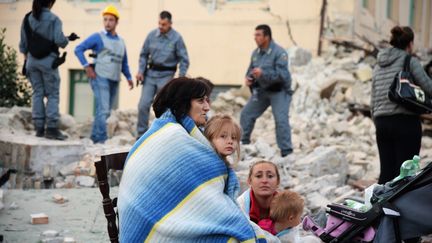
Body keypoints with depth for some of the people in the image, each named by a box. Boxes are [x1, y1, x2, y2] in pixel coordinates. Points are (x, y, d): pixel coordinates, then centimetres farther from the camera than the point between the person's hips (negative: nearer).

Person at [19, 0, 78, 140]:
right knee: (53, 94, 0)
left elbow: (23, 43, 11)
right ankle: (51, 128, -6)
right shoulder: (53, 19, -8)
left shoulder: (27, 19, 7)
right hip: (48, 60, -5)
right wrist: (69, 39, 5)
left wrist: (26, 60, 19)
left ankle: (39, 128, 5)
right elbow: (59, 40, -15)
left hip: (32, 60, 5)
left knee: (37, 93, 8)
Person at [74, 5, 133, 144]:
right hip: (100, 78, -6)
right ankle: (101, 139, -15)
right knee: (103, 110, -15)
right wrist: (87, 66, -13)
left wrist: (129, 77, 12)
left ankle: (95, 137, 21)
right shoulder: (98, 37, -1)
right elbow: (78, 49, -5)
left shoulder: (121, 41, 17)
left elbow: (124, 63, 24)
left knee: (106, 111, 10)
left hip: (114, 81, 6)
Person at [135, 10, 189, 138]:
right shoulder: (152, 35, 0)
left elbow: (184, 60, -5)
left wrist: (181, 78, -12)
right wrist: (140, 71, -1)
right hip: (150, 73, 3)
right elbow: (144, 54, 10)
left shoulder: (177, 38, -8)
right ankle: (141, 134, 7)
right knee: (143, 104, -3)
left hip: (166, 75, -3)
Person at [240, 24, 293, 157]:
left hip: (279, 91, -7)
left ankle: (286, 152, -11)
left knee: (281, 120, -18)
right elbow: (251, 69, 14)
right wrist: (248, 78, -10)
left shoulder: (279, 52, -21)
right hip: (261, 90, 7)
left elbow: (282, 75, -28)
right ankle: (244, 142, 26)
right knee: (246, 114, 8)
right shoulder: (256, 53, 1)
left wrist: (263, 73, -36)